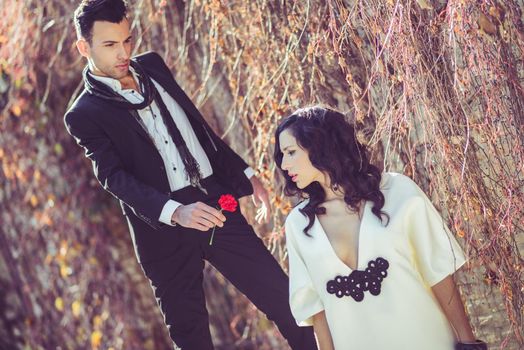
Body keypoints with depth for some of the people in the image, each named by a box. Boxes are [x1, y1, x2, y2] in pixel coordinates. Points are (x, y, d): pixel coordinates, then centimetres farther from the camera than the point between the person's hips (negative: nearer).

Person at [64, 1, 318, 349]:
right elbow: (114, 177, -18)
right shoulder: (84, 115, -6)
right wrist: (176, 212, -32)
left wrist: (245, 173, 17)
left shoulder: (152, 66, 10)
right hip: (162, 228, -4)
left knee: (285, 301, 3)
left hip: (214, 204, 4)